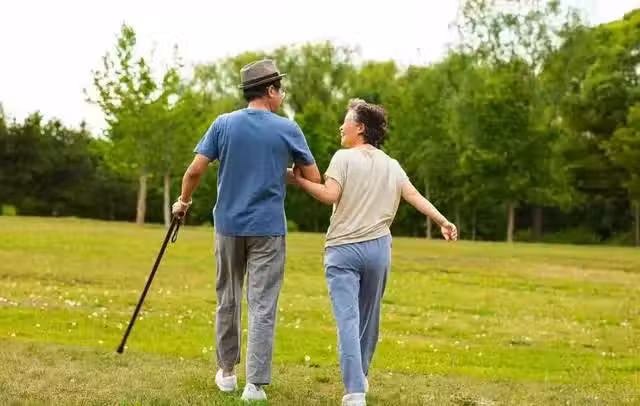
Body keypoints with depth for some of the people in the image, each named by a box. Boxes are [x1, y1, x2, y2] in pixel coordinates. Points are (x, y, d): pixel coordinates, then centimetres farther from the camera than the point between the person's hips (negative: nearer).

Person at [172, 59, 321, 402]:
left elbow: (195, 170, -5)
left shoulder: (224, 124, -1)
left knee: (228, 300, 16)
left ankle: (227, 372, 27)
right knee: (262, 307, -1)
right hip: (268, 229, -2)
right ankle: (255, 384, -4)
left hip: (229, 225, 3)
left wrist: (183, 201, 12)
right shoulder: (288, 129, -4)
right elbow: (314, 180, 0)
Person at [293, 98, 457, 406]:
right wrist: (443, 222, 6)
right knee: (368, 317, 19)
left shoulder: (344, 157, -4)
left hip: (343, 249, -5)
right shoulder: (392, 166, 12)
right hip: (378, 248, 5)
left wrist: (300, 180, -6)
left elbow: (330, 196, -14)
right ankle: (360, 378, 35)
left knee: (347, 319, -10)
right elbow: (416, 197, 5)